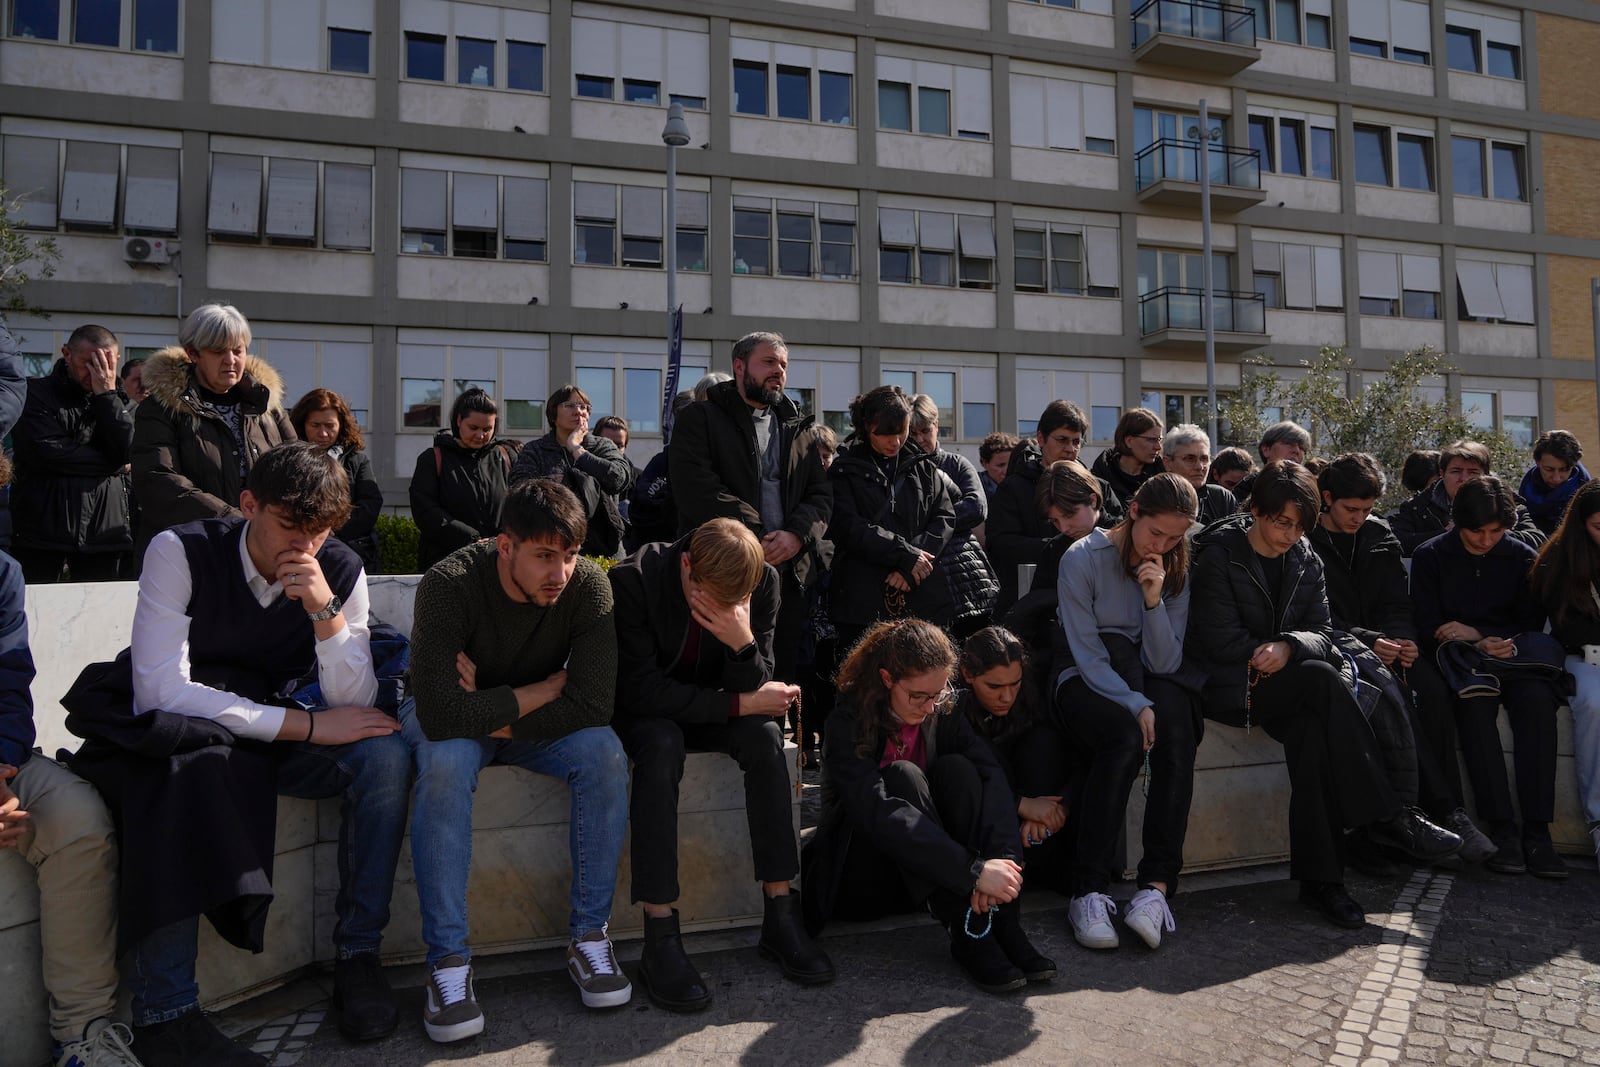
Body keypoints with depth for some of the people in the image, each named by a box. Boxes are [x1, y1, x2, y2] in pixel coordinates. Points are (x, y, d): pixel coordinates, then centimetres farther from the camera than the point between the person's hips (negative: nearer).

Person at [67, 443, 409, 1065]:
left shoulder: (340, 572, -6)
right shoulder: (181, 552, -15)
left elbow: (355, 708, -10)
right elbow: (162, 690, -24)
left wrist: (327, 612, -26)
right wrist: (308, 725, -24)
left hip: (269, 736, 3)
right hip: (171, 734, -3)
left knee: (384, 756, -21)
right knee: (190, 763, -37)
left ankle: (357, 955, -10)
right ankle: (164, 1013, -28)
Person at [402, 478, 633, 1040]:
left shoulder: (588, 585, -21)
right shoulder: (450, 584, -28)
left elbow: (592, 705, -26)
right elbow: (439, 714, -37)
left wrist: (493, 715, -26)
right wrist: (548, 687, -27)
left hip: (537, 723, 2)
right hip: (453, 721, -2)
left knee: (605, 754, -26)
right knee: (445, 765, -35)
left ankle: (588, 935, -12)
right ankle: (447, 961, -22)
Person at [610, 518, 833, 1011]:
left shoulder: (763, 581, -15)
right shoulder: (632, 580, -25)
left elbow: (755, 687, -11)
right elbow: (641, 689, -25)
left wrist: (743, 644, -34)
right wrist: (740, 703, -25)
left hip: (708, 709, 3)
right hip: (641, 712, -3)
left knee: (764, 733, -26)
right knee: (662, 742, -35)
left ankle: (780, 915, -19)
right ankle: (660, 938, -32)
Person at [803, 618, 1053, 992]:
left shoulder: (942, 713, -3)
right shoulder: (848, 722, -20)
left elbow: (992, 776, -18)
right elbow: (877, 812, -34)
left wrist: (1001, 859, -37)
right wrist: (973, 870, -41)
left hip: (927, 877, 5)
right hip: (863, 873, -4)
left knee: (957, 768, -22)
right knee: (903, 775, -30)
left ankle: (1002, 925, -27)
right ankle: (967, 933, -32)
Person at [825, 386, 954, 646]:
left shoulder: (925, 469, 16)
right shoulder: (845, 471, 6)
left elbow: (945, 519, 7)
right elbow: (847, 527, -6)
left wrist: (910, 566, -8)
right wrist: (906, 555, -12)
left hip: (924, 599, 3)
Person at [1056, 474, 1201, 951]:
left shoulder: (1175, 571, 5)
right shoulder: (1083, 558, -7)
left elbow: (1166, 665, -3)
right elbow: (1089, 656, -11)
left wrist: (1155, 601, -16)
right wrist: (1135, 705, -23)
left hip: (1149, 681, 4)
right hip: (1087, 681, -3)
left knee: (1176, 730, -32)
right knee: (1125, 736, -36)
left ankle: (1158, 884, -35)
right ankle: (1089, 890, -33)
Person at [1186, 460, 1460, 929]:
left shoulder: (1305, 560, 13)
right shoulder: (1218, 554, -5)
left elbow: (1321, 632, 5)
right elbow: (1222, 640, -11)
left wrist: (1288, 646, -17)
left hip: (1285, 687, 5)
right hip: (1230, 687, -5)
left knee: (1313, 731, -31)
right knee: (1322, 678, -32)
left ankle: (1319, 878, -28)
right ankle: (1387, 818, -26)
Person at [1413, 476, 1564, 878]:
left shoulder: (1524, 557, 8)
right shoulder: (1430, 556, 2)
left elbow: (1532, 628, 7)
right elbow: (1428, 631, -2)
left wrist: (1478, 633, -9)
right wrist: (1480, 646, -18)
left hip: (1511, 656, 2)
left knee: (1537, 700, -32)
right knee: (1475, 702, -35)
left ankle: (1536, 830, -29)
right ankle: (1501, 828, -32)